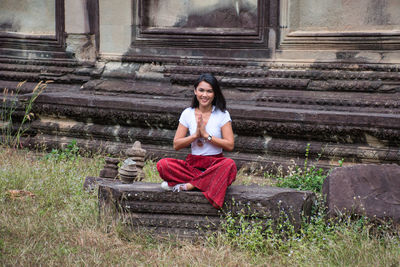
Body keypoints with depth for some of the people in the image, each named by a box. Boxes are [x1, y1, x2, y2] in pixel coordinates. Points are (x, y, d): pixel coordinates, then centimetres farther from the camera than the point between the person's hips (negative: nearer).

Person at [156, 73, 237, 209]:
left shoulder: (222, 114, 0)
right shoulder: (187, 113, 6)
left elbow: (230, 145, -8)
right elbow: (176, 145, 3)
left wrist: (206, 135, -14)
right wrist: (195, 135, -12)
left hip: (215, 163, -1)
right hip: (193, 164, 2)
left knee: (230, 165, -37)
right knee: (162, 164, -25)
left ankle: (188, 185, -31)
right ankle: (206, 182, -26)